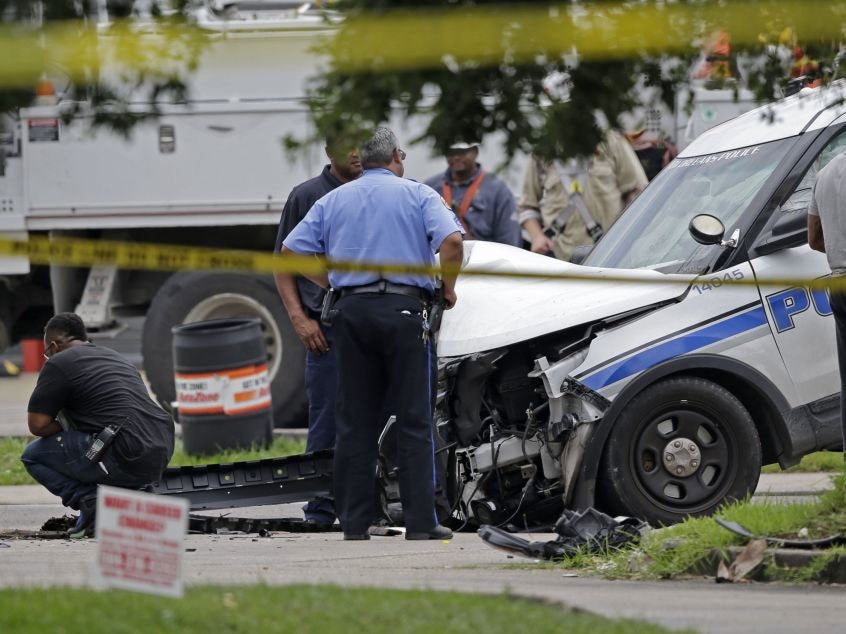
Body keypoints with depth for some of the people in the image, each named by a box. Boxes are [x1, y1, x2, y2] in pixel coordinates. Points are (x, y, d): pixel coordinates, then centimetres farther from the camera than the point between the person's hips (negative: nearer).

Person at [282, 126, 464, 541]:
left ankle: (355, 522, 4)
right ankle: (420, 522, -6)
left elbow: (292, 250, 8)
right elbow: (452, 241, -12)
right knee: (414, 419, -1)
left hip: (352, 309, 3)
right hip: (403, 308, -3)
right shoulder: (417, 195, 4)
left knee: (355, 421, 6)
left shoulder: (333, 201, 15)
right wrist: (448, 288, 3)